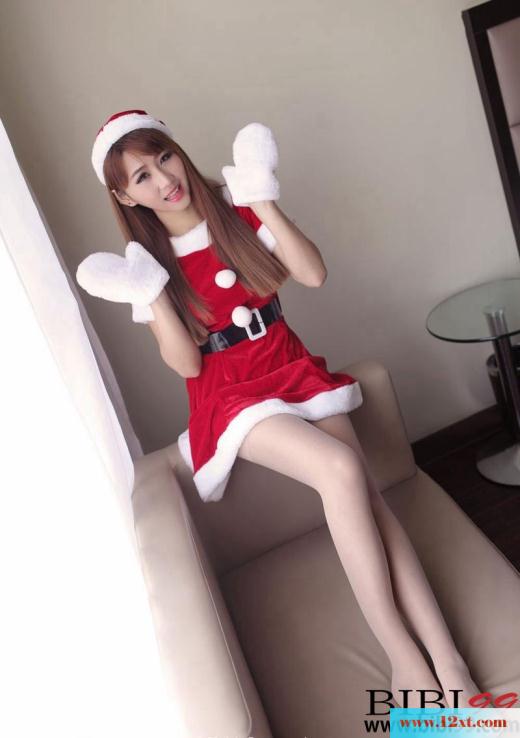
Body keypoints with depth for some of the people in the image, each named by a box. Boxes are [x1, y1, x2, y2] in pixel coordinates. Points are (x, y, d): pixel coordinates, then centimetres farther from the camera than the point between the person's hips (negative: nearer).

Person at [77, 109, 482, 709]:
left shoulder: (236, 214, 3)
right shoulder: (147, 261, -3)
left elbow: (313, 274, -7)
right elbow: (187, 365, -9)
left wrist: (264, 203, -14)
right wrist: (153, 296, -22)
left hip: (294, 371, 3)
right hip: (231, 395, -3)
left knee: (366, 494, -19)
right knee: (341, 470, -27)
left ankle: (450, 664, -13)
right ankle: (404, 659, -14)